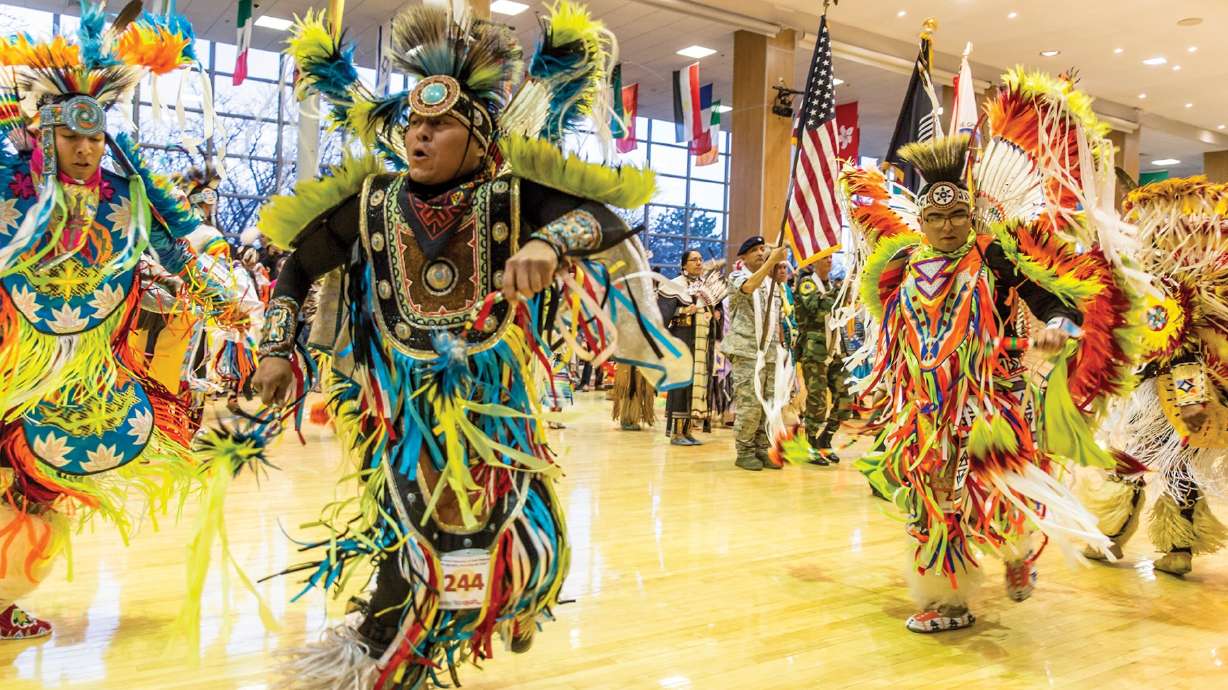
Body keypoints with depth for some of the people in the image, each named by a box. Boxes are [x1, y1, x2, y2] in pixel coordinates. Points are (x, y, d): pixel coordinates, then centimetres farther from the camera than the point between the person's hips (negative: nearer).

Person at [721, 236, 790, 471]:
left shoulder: (773, 283, 20)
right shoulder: (737, 277, 1)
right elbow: (749, 287, -25)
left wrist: (780, 346, 20)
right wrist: (772, 260, -27)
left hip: (771, 353, 6)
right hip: (747, 352, -6)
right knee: (750, 404, -9)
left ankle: (761, 450, 14)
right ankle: (744, 452, 1)